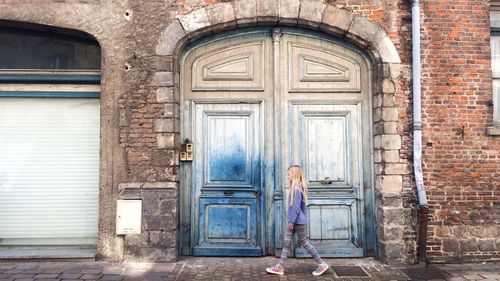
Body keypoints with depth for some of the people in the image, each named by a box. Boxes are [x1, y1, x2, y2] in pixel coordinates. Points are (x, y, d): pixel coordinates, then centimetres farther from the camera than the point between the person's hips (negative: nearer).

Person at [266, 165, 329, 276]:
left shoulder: (297, 189, -21)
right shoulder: (296, 188, 8)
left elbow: (296, 207, -22)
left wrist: (291, 221, -18)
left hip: (298, 221, -9)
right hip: (293, 221, 9)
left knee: (304, 242, 3)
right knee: (286, 243, 9)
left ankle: (322, 264, 16)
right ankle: (280, 267, 14)